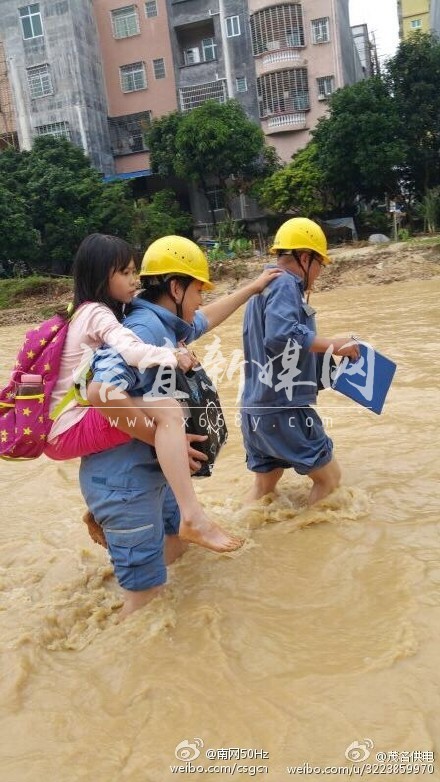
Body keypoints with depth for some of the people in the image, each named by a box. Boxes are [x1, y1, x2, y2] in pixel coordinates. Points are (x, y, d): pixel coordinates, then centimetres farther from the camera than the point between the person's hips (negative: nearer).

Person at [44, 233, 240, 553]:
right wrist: (173, 355, -19)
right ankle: (192, 518, -28)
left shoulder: (86, 312, 17)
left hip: (68, 424, 10)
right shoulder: (97, 313, -11)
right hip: (70, 429, -10)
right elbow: (132, 351, -29)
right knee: (167, 409, -26)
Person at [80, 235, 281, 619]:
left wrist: (253, 287, 36)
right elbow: (101, 393, -35)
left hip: (151, 470, 10)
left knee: (177, 544, 30)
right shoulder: (143, 328, -23)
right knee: (146, 592, -3)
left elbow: (208, 318, 27)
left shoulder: (165, 326, 7)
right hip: (124, 479, -10)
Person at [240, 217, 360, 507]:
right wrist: (331, 345, -19)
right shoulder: (286, 284, -12)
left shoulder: (262, 287, 17)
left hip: (256, 411, 9)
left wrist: (322, 351, 20)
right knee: (329, 477, 9)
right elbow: (281, 336, -29)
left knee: (264, 488, 21)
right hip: (284, 411, -9)